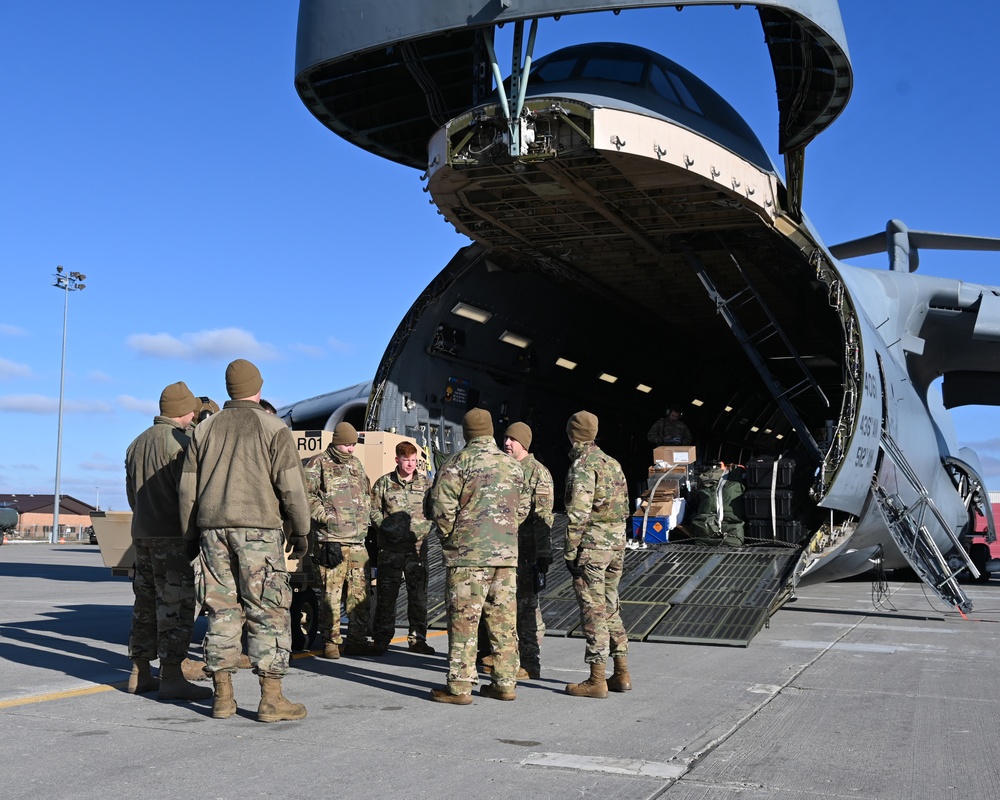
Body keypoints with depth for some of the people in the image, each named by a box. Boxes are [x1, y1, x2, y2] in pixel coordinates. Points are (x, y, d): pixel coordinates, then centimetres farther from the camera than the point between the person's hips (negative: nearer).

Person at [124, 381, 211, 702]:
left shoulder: (137, 443, 16)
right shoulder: (179, 442, -13)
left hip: (142, 534, 9)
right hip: (173, 537, -9)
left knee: (146, 604, 13)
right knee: (175, 606, -6)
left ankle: (140, 675, 17)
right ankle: (171, 678, -7)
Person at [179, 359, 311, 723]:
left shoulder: (205, 428, 14)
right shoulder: (272, 427, 0)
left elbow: (187, 488, 13)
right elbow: (291, 485, -5)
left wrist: (192, 534, 19)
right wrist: (300, 530, 3)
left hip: (212, 528, 5)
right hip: (257, 528, -5)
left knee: (221, 610, 9)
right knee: (268, 611, -2)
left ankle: (223, 696, 10)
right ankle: (271, 698, -3)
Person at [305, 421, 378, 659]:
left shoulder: (356, 464, 20)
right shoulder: (318, 464, 0)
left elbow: (367, 494, 30)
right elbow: (306, 495, -7)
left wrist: (366, 519, 18)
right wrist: (326, 517, -13)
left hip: (358, 541, 6)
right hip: (331, 540, -6)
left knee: (360, 593, 7)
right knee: (331, 593, -5)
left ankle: (357, 641, 15)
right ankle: (331, 642, 4)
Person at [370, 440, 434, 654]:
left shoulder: (424, 483, 9)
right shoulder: (384, 483, 6)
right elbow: (374, 511, 5)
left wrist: (418, 532, -7)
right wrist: (388, 528, -10)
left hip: (417, 546, 2)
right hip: (390, 547, -1)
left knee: (418, 594, 4)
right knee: (387, 593, 2)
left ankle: (417, 638, 13)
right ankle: (382, 638, 11)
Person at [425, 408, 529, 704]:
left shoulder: (458, 462, -6)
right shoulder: (513, 465, 12)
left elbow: (440, 506, -11)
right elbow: (523, 508, 18)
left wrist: (447, 535, 4)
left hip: (468, 554, -5)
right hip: (507, 553, 5)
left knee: (463, 621, -2)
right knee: (504, 621, 9)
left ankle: (459, 687, -1)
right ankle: (505, 683, 14)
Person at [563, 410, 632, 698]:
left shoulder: (583, 465, -12)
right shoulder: (612, 463, 14)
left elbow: (578, 513, -20)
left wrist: (570, 552, -14)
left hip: (591, 545, -8)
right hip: (617, 545, 8)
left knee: (593, 612, -4)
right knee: (610, 608, 15)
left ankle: (597, 680, 0)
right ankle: (621, 674, 19)